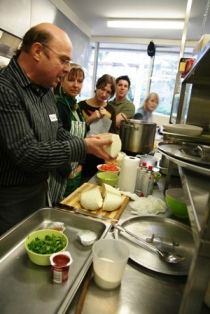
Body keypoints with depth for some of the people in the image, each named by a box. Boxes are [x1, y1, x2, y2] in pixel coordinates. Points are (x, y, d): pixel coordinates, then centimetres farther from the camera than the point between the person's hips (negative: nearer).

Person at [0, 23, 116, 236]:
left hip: (40, 190, 8)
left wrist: (90, 144, -3)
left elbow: (58, 132, 13)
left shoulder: (46, 90, 5)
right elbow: (26, 154, -29)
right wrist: (83, 147, -23)